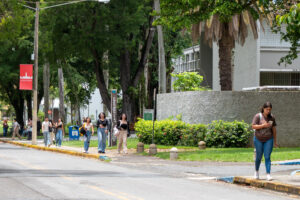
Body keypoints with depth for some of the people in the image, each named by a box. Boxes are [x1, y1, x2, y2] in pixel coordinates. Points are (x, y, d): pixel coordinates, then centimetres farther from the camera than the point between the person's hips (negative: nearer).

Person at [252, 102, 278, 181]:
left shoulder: (272, 117, 0)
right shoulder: (258, 116, -9)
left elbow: (274, 129, 6)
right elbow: (253, 126, -16)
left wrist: (275, 141, 8)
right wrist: (263, 125, -26)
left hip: (268, 139, 1)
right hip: (258, 139, -1)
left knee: (267, 157, -8)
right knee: (259, 156, 10)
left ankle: (268, 174, -12)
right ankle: (256, 171, 33)